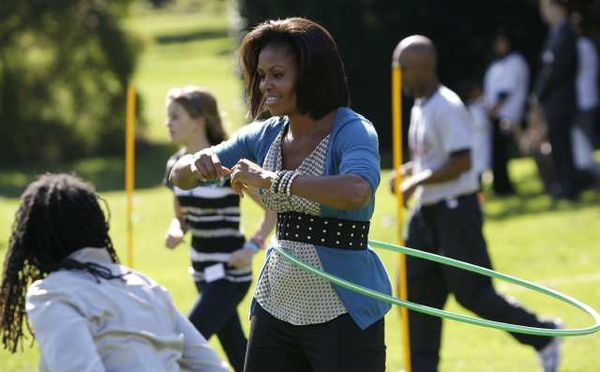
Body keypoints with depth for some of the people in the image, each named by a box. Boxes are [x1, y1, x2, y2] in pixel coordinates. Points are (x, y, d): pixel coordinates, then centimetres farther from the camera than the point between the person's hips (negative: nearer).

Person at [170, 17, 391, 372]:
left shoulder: (352, 131, -13)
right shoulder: (265, 136, 7)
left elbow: (356, 192, -35)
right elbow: (179, 177, 10)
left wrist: (269, 178, -33)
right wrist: (197, 166, -15)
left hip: (342, 313, -7)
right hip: (277, 306, 7)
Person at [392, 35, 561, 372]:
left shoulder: (447, 107, -17)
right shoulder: (419, 108, 13)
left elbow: (461, 162, -23)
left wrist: (417, 181, -21)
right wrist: (406, 172, 8)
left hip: (456, 209, -9)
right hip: (427, 212, 9)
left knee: (471, 291, -5)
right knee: (417, 291, 5)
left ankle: (542, 335, 11)